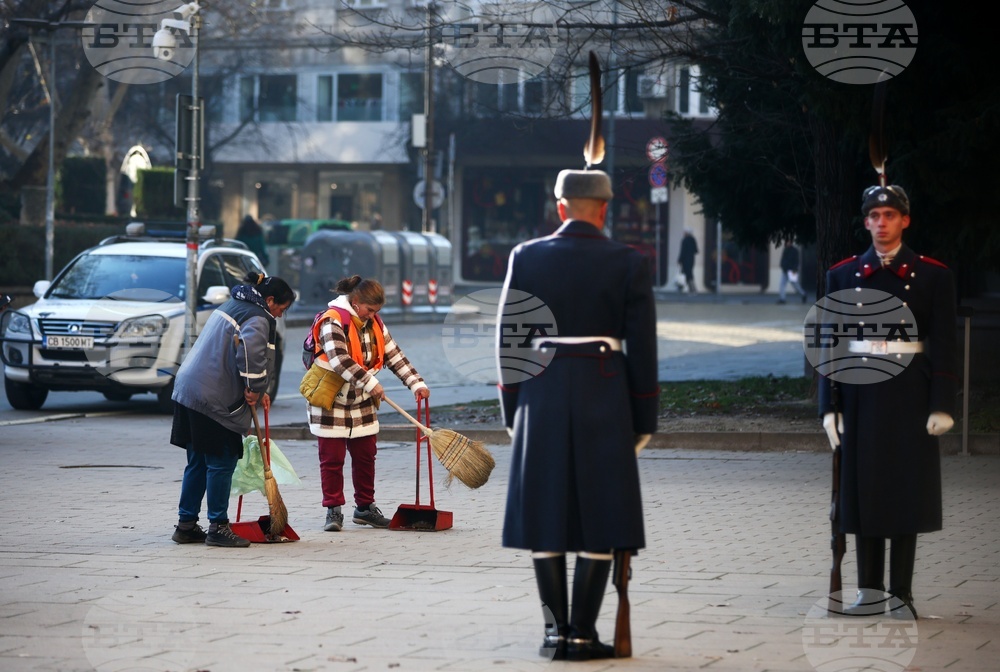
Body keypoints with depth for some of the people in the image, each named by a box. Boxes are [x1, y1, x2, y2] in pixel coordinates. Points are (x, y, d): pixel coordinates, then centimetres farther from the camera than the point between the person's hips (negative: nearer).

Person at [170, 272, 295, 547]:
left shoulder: (233, 305, 20)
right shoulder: (258, 318, -11)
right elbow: (252, 351, -32)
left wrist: (256, 391, 19)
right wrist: (254, 387, -16)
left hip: (189, 389, 10)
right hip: (215, 400, -10)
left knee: (198, 462, 15)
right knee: (221, 463, -1)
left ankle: (186, 525, 19)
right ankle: (218, 527, 2)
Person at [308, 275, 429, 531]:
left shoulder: (374, 324, 6)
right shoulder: (333, 322, -18)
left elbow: (395, 356, 8)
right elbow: (340, 360, -29)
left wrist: (416, 384, -2)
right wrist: (370, 383, -32)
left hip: (362, 403, 7)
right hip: (331, 402, -7)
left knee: (366, 455, 10)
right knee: (332, 458, -3)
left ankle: (365, 507, 22)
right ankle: (334, 510, 6)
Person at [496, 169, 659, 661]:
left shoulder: (525, 257, 1)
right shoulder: (628, 264, -3)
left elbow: (509, 340, 2)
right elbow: (642, 348, -4)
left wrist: (512, 411, 10)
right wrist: (644, 420, 4)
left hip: (542, 394, 2)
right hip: (605, 397, -2)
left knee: (546, 512, 6)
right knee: (600, 516, 2)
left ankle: (556, 630, 5)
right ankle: (583, 634, -1)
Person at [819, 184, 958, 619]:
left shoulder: (932, 275, 2)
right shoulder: (844, 275, 7)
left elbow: (944, 344, -1)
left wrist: (942, 405, -8)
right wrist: (829, 406, 1)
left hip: (910, 395, -2)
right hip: (861, 395, 2)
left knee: (907, 491, 0)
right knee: (863, 488, 3)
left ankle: (902, 594, 5)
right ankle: (869, 591, 11)